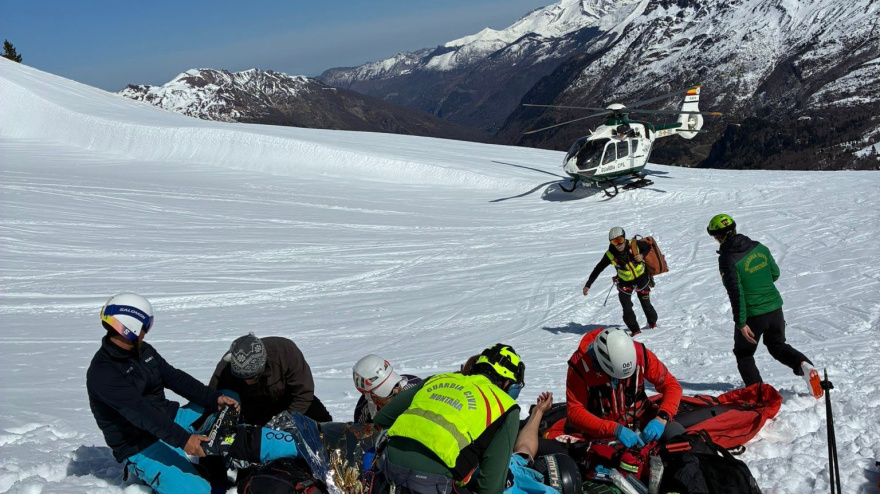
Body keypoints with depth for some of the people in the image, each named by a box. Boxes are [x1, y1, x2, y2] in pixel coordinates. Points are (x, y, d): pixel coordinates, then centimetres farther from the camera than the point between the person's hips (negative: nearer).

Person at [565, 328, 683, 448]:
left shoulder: (639, 353, -18)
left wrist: (662, 417, -29)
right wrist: (615, 430, -37)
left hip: (639, 416, 3)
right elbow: (575, 411, -26)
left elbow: (671, 384, -10)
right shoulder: (580, 363, -25)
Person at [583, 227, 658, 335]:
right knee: (627, 309, -11)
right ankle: (635, 330, 3)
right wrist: (588, 285, -18)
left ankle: (653, 322, 40)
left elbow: (649, 246, -1)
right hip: (625, 282, 0)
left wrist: (642, 255, -21)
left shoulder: (634, 245, -20)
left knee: (645, 303, 14)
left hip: (641, 278, 0)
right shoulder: (610, 255, -21)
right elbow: (597, 269, -14)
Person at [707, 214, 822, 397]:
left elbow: (736, 293, -20)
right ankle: (803, 364, 1)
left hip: (752, 315, -5)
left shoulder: (727, 260, -19)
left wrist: (741, 323, -16)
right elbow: (775, 273, 11)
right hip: (775, 308, 6)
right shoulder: (759, 247, 0)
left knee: (743, 354, 17)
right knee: (778, 346, 26)